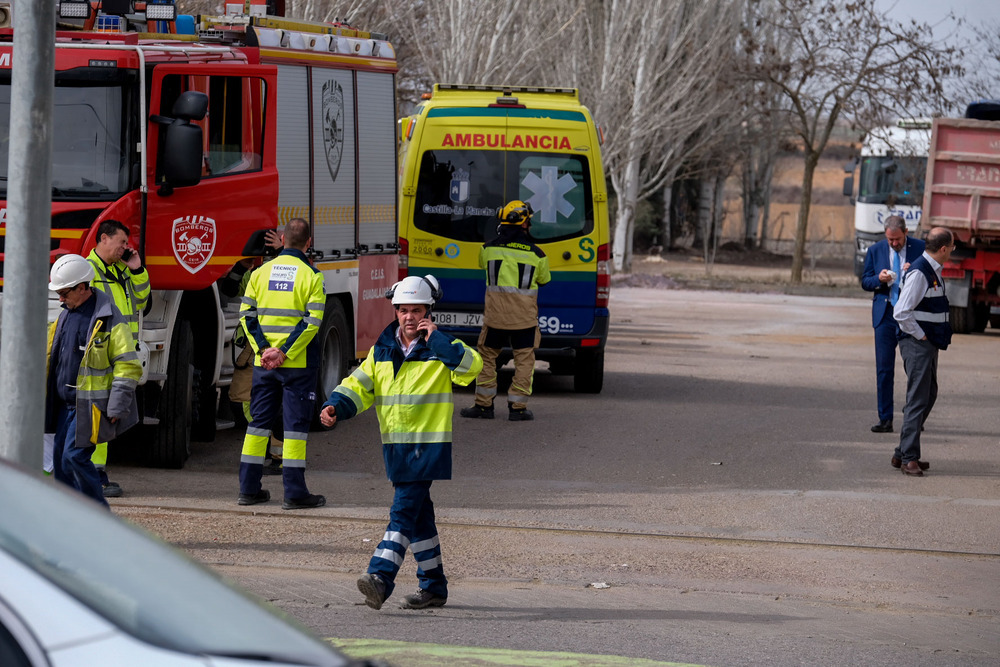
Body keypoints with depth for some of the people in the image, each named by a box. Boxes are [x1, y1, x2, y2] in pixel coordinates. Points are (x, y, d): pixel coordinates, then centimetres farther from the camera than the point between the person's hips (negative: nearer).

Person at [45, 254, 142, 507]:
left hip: (90, 407, -8)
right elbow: (51, 358, 24)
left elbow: (128, 367, -14)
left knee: (75, 457, -14)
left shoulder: (109, 320, -13)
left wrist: (116, 409, -17)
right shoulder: (66, 315, 12)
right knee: (60, 458, 7)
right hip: (65, 402, 8)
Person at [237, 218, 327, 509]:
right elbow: (312, 321, -14)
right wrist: (284, 353, -13)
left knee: (259, 420, 12)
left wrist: (264, 349, -5)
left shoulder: (261, 272, 6)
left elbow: (247, 314, 1)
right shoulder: (311, 275, -6)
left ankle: (249, 488, 13)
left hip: (263, 362, 4)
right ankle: (294, 493, -2)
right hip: (298, 365, -4)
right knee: (296, 424, 0)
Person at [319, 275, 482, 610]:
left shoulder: (441, 348, -2)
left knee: (404, 511, -15)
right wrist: (335, 406, -8)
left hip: (429, 445, -6)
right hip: (395, 445, 6)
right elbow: (359, 385, 10)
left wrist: (437, 340, -20)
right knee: (418, 515, 13)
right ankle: (433, 587, 21)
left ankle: (380, 577, -24)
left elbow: (471, 366, -20)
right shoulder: (382, 350, 12)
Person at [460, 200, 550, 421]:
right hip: (524, 316, -1)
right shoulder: (536, 254, -6)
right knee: (524, 359, 8)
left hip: (495, 314, 1)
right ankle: (517, 407, 6)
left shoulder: (489, 248, -3)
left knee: (487, 356, 14)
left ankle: (484, 405, 15)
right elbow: (543, 279, 11)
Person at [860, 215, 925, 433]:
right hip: (885, 315, 2)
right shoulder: (875, 251, 8)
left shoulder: (920, 248, 1)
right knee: (884, 368, -1)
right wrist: (879, 279, -11)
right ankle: (885, 419, 3)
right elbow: (865, 282, 10)